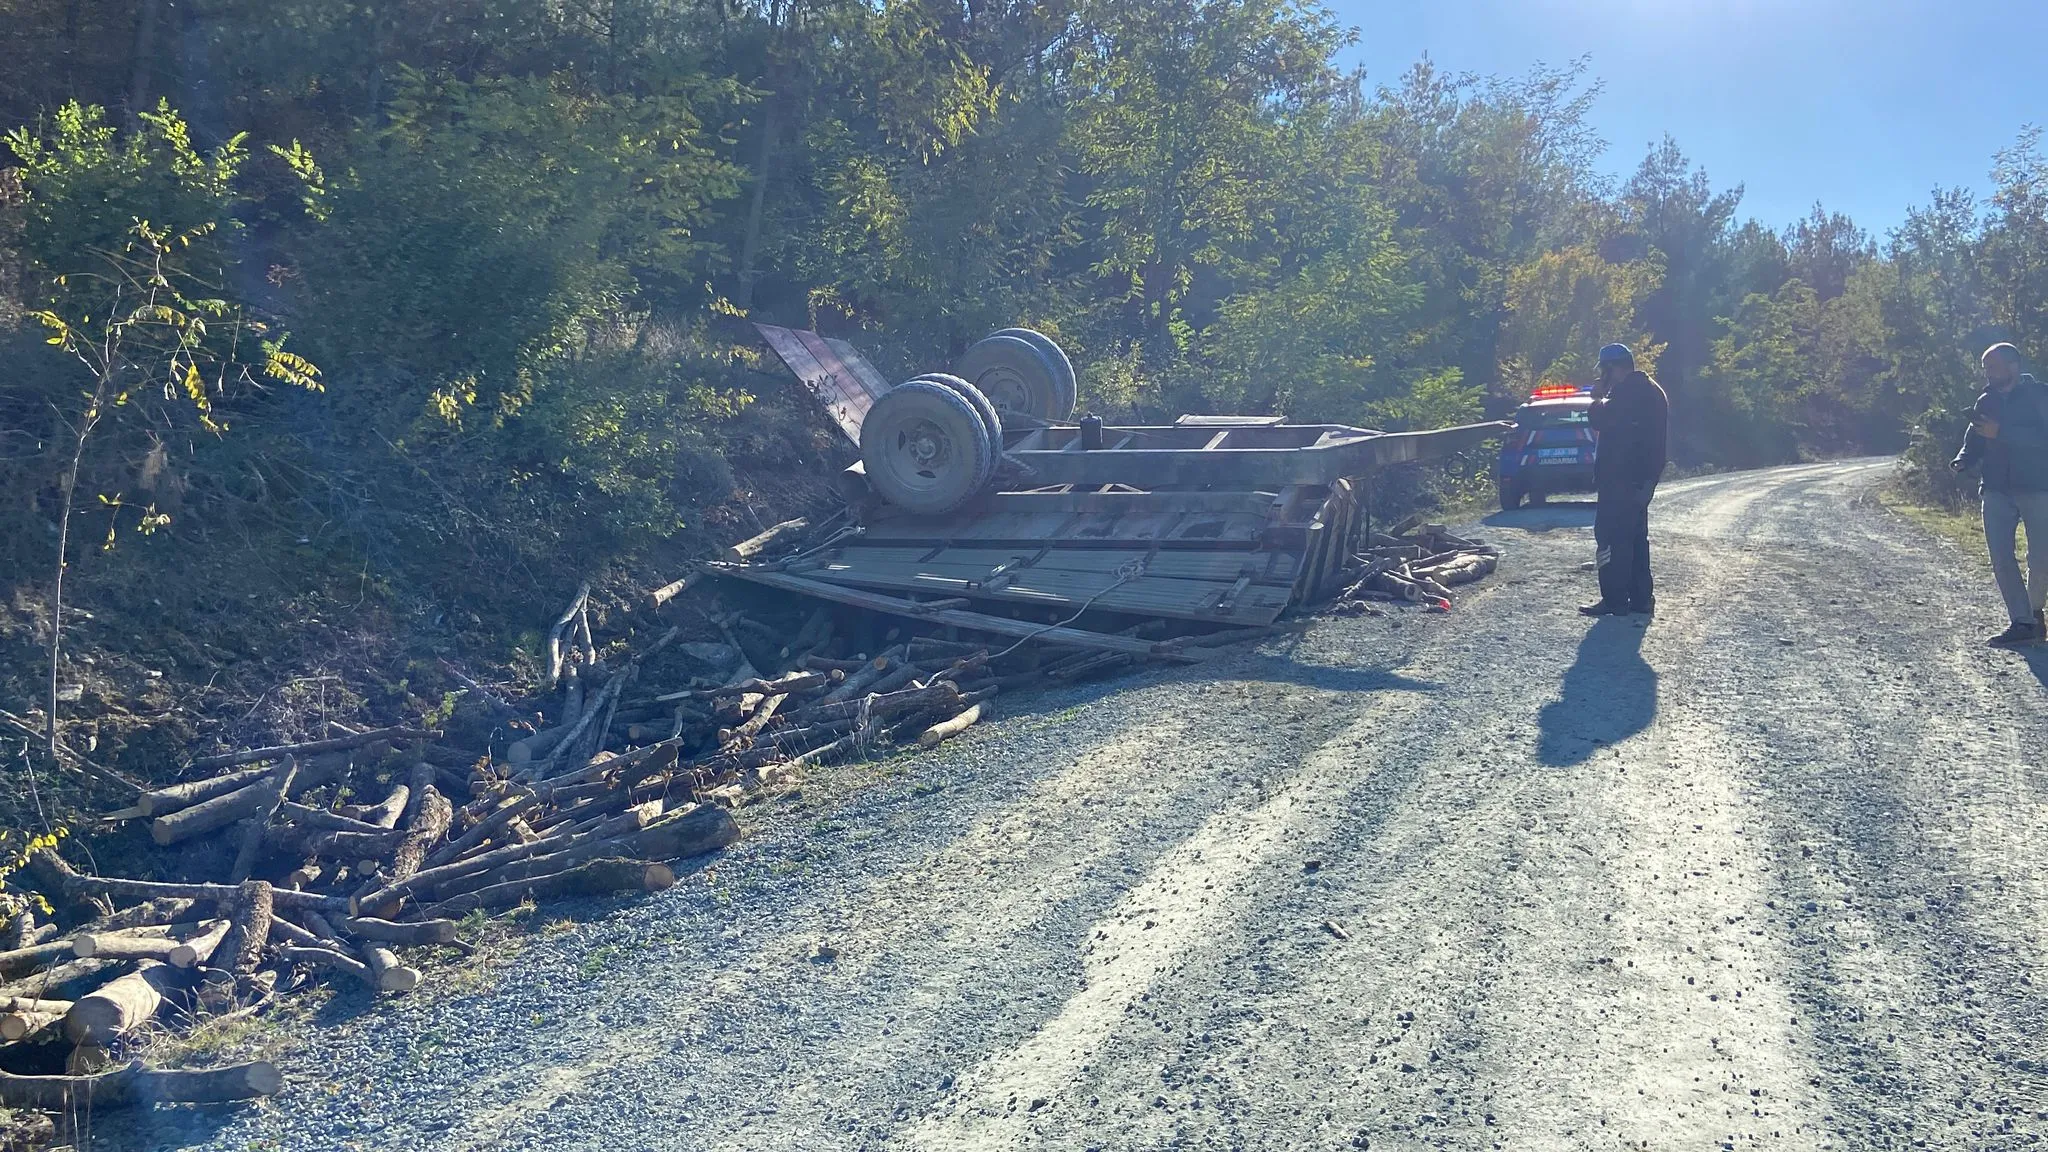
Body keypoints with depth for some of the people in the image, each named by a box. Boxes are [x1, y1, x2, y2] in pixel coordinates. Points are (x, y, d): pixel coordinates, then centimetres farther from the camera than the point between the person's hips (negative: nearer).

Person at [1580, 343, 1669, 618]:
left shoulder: (1626, 392, -15)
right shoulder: (1651, 391, 18)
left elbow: (1601, 420, -19)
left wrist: (1598, 398, -3)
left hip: (1620, 477, -10)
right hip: (1643, 479, 10)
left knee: (1610, 536, -8)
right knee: (1635, 536, 14)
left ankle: (1614, 600, -10)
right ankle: (1640, 597, 17)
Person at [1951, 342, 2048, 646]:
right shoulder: (1986, 402, 11)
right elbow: (1974, 443, 13)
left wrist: (2001, 432, -24)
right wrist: (1962, 461, -8)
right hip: (1997, 490, 4)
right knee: (2001, 559, -4)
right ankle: (2022, 623, 1)